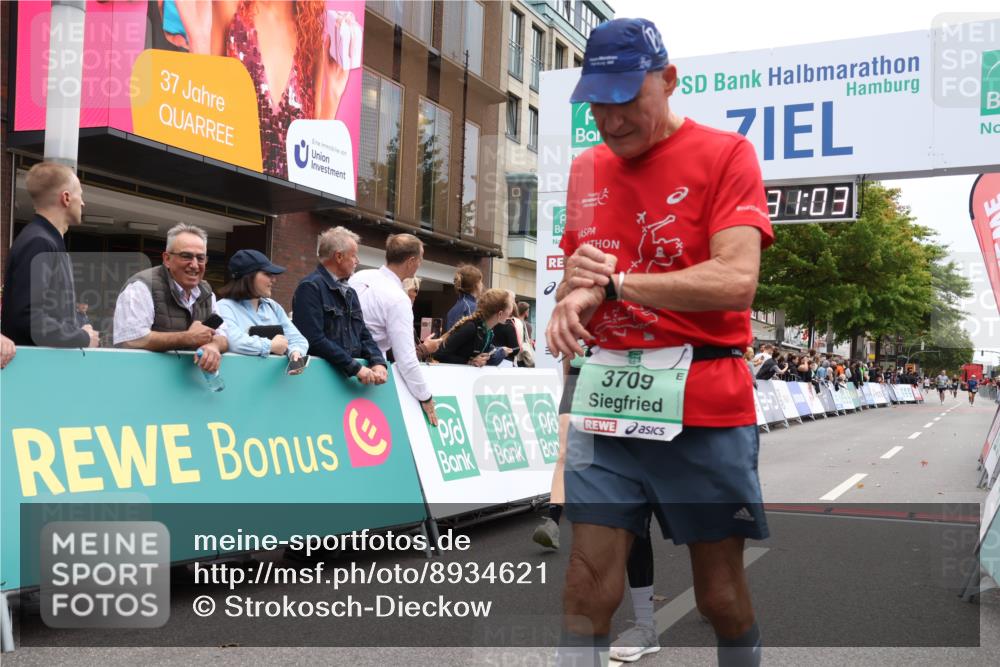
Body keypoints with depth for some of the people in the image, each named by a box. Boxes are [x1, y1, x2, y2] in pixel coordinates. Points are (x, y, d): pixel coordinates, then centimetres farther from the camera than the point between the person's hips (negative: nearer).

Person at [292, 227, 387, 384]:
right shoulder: (310, 287, -8)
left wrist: (378, 362, -1)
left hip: (351, 378, 7)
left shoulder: (350, 292, 19)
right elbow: (314, 340, -17)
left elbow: (363, 335, 17)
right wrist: (356, 367, -17)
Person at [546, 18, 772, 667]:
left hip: (706, 407, -4)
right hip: (606, 403, 4)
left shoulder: (725, 155, -4)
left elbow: (736, 280, -16)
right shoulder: (587, 169, 12)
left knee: (722, 594, 7)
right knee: (589, 582, 0)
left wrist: (615, 280, -16)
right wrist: (572, 297, -5)